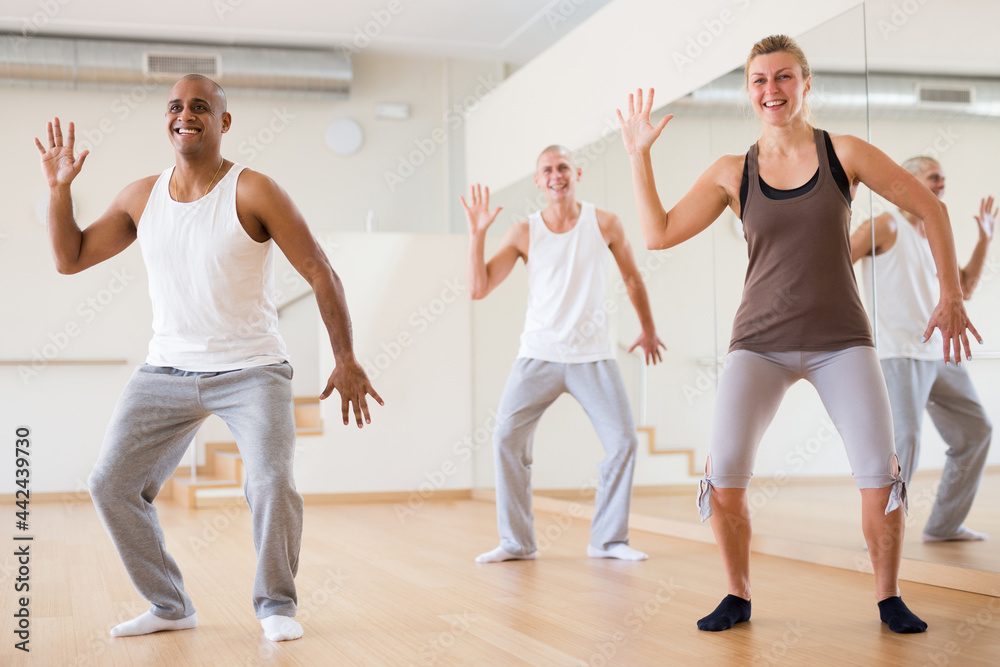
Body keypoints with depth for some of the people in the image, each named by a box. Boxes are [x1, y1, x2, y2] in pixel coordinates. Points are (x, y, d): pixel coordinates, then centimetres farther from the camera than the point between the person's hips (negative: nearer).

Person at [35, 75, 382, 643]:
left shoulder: (252, 192, -10)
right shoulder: (141, 198, 4)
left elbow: (319, 271, -9)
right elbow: (70, 259, 12)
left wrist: (346, 358, -13)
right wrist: (60, 188, -2)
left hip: (251, 371, -5)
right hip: (166, 372, 5)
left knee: (272, 483, -21)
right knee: (111, 484, 0)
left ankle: (276, 605, 4)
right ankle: (169, 606, 17)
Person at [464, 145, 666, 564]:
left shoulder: (604, 224, -1)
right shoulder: (524, 233, -2)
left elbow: (632, 279, 14)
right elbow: (478, 290, -6)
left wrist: (648, 329, 22)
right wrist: (476, 233, -13)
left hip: (593, 356, 0)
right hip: (538, 356, 0)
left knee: (623, 441, -6)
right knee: (506, 439, -8)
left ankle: (609, 539, 10)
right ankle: (516, 542, 4)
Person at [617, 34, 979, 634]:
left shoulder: (845, 154, 0)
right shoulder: (731, 174, 3)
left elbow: (930, 209, 7)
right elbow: (658, 233, -1)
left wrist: (952, 296, 4)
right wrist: (639, 154, -3)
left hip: (841, 340, 0)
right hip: (761, 343, 1)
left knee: (880, 475, -13)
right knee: (724, 477, -15)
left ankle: (889, 597, 11)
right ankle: (738, 596, 7)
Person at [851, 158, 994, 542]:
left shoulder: (933, 239, 19)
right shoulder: (886, 226, -4)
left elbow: (964, 289, 23)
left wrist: (984, 240, 17)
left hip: (938, 354, 9)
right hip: (899, 354, -9)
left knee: (975, 431, 10)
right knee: (904, 438, -20)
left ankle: (944, 526, 19)